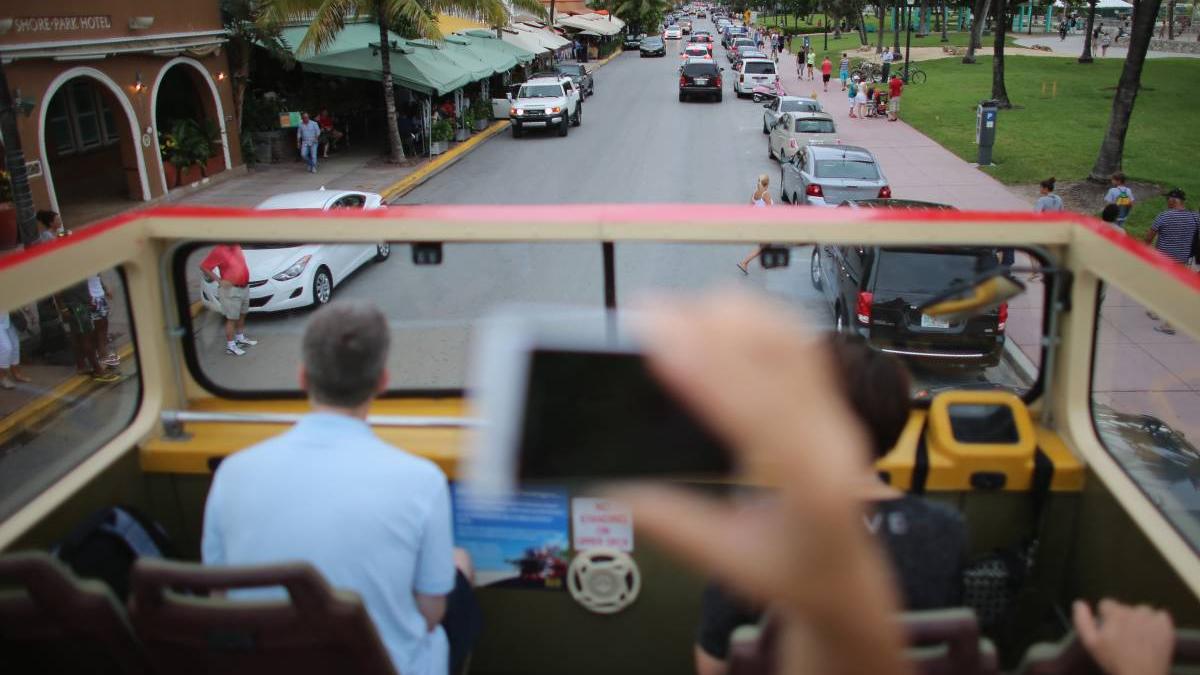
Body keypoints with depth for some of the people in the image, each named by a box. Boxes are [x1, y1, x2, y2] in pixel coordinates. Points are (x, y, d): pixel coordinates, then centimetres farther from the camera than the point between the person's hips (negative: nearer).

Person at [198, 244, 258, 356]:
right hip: (231, 290, -8)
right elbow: (203, 266, -17)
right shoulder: (219, 250, -20)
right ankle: (230, 346, 10)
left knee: (242, 315, 22)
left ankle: (240, 338, 38)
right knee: (232, 318, 0)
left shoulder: (236, 246, 3)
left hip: (244, 287, 8)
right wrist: (219, 280, -19)